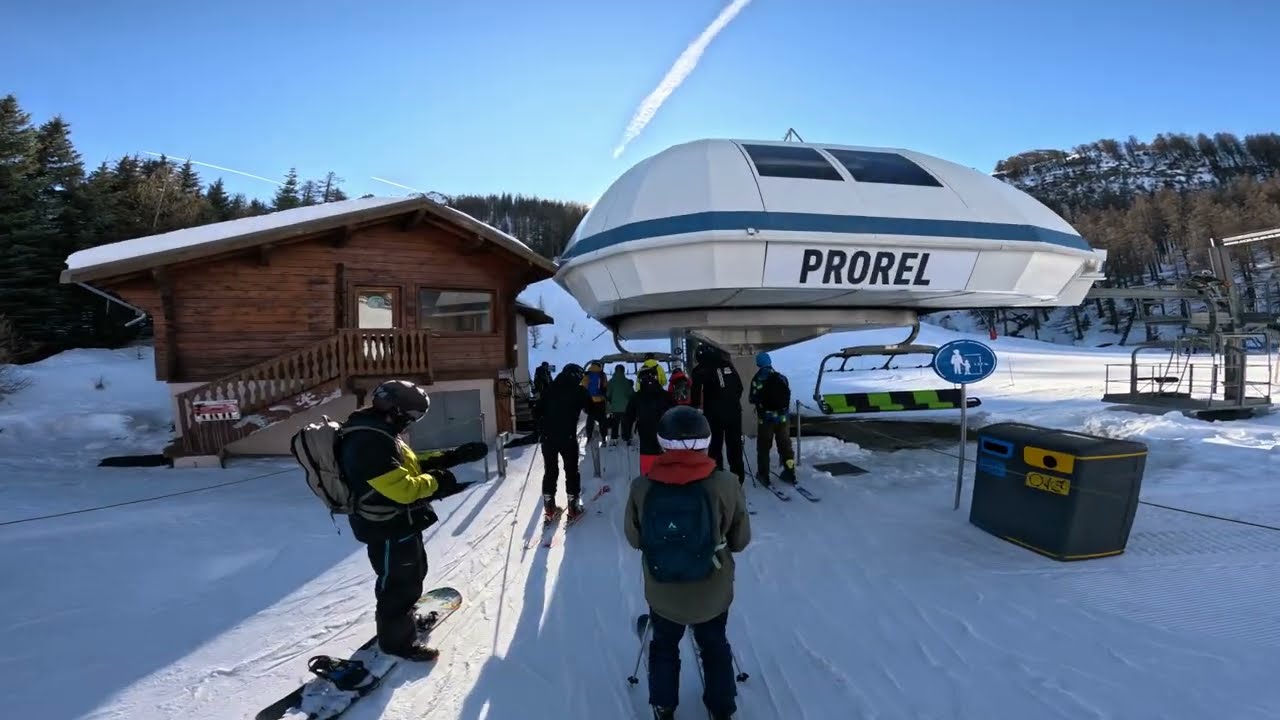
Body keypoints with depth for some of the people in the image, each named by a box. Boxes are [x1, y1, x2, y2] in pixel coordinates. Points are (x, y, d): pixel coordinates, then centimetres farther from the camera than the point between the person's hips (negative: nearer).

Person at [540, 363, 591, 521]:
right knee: (571, 470, 10)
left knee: (550, 471, 13)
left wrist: (540, 430, 21)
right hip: (568, 437, -3)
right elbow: (591, 410, 5)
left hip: (548, 436, 3)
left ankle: (549, 506, 16)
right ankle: (573, 505, 12)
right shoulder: (579, 390, -1)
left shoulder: (550, 388, 8)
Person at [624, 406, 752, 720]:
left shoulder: (641, 487, -22)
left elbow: (634, 539, -5)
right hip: (713, 594, 0)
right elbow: (740, 540, -10)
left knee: (664, 647, 29)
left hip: (662, 595, 0)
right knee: (715, 648, 29)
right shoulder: (725, 485, -25)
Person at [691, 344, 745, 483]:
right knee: (735, 445, 13)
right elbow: (740, 387, 13)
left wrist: (696, 406, 0)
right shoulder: (728, 365, 8)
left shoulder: (701, 370, -6)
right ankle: (738, 476, 18)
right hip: (734, 412, 4)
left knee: (715, 445, 7)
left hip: (715, 414, -4)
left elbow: (696, 390, -14)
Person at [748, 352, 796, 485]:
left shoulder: (758, 379, -10)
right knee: (785, 445, 13)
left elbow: (753, 399, -11)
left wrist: (750, 398, 11)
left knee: (763, 447, 7)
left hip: (766, 418, -4)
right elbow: (788, 395, 10)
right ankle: (789, 472, 16)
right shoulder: (782, 377, 4)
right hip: (783, 417, 4)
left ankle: (763, 474, 8)